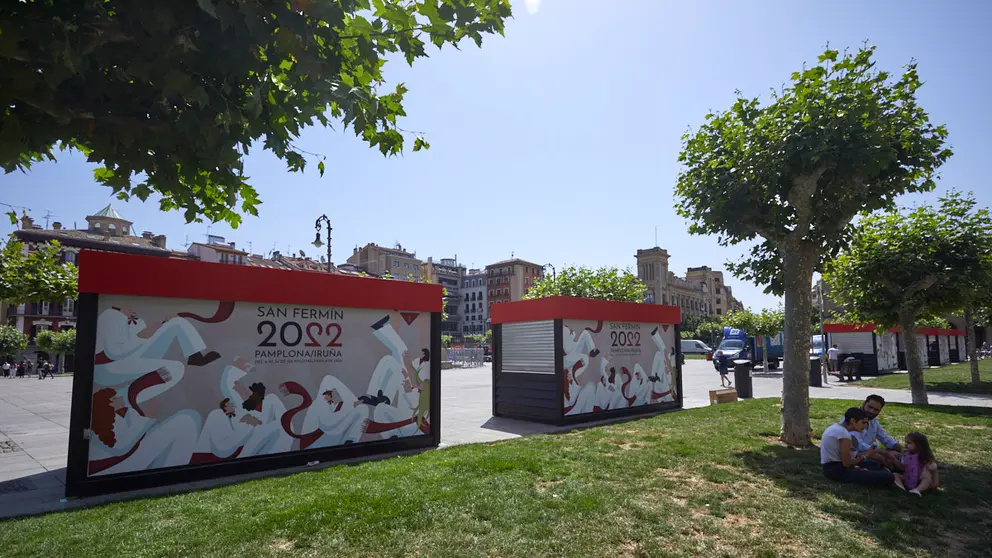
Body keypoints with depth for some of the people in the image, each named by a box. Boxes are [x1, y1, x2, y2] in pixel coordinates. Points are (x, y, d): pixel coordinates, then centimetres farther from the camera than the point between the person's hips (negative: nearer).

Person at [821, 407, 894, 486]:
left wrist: (856, 455, 2)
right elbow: (846, 463, -19)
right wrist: (859, 459, 1)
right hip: (837, 470, -10)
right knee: (888, 477, -15)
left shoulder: (836, 427, 10)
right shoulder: (844, 433, -18)